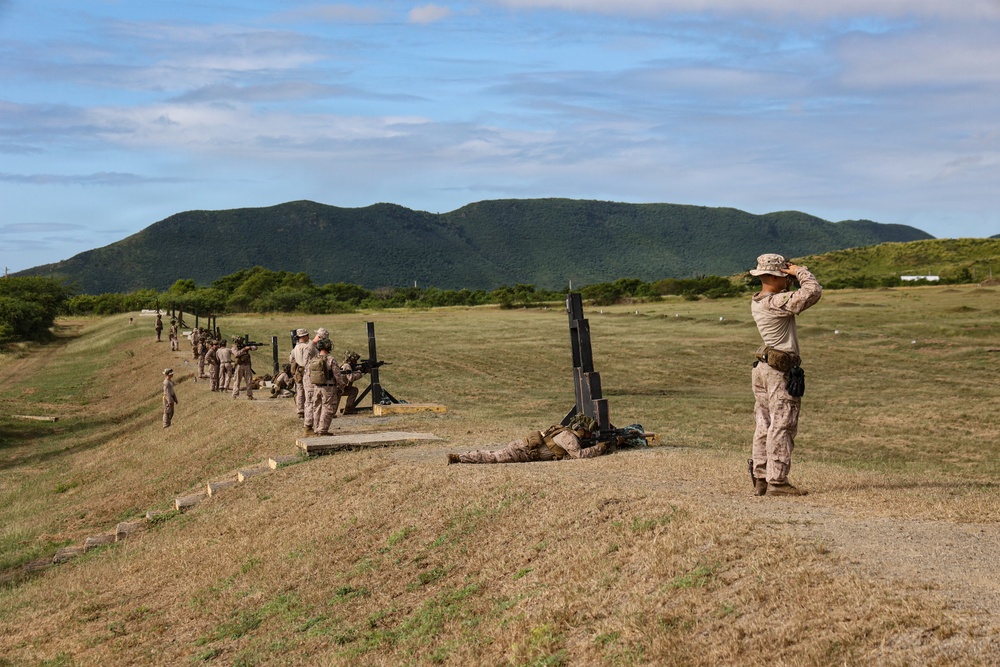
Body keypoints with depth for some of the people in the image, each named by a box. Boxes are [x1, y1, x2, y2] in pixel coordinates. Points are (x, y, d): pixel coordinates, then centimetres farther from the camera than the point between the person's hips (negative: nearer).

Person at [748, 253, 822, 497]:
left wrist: (789, 280, 11)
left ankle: (760, 479, 14)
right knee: (782, 427, -5)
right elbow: (813, 292, -23)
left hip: (762, 367, 9)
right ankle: (777, 481, -4)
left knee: (764, 426, 11)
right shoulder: (777, 303, -18)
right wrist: (799, 272, -8)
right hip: (780, 370, -9)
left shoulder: (757, 302, 9)